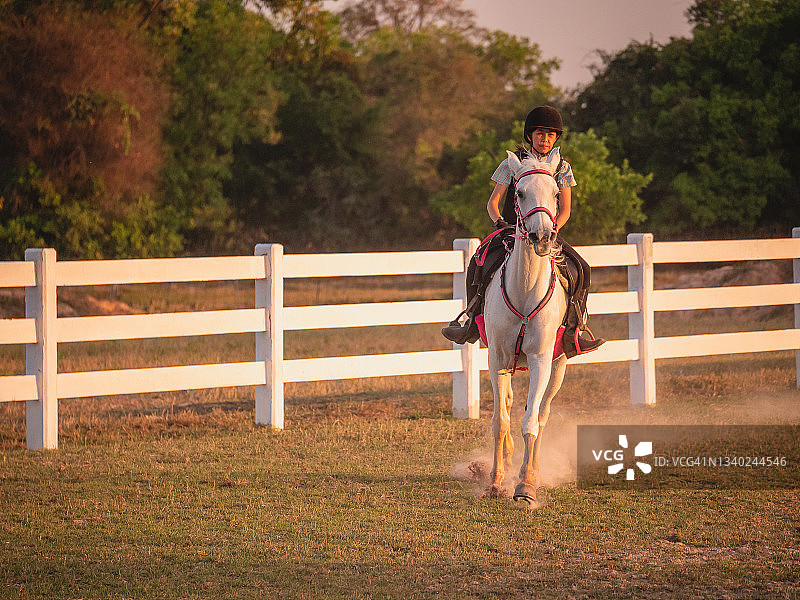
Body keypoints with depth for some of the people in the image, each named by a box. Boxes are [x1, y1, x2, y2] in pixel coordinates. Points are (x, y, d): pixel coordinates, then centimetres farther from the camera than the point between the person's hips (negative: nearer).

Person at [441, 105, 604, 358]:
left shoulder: (562, 168, 8)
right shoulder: (513, 164, 4)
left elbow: (565, 210, 3)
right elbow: (492, 202, 3)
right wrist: (500, 222, -18)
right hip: (513, 231, -1)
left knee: (578, 270, -24)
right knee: (480, 266, -27)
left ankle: (574, 327, -11)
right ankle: (472, 319, -9)